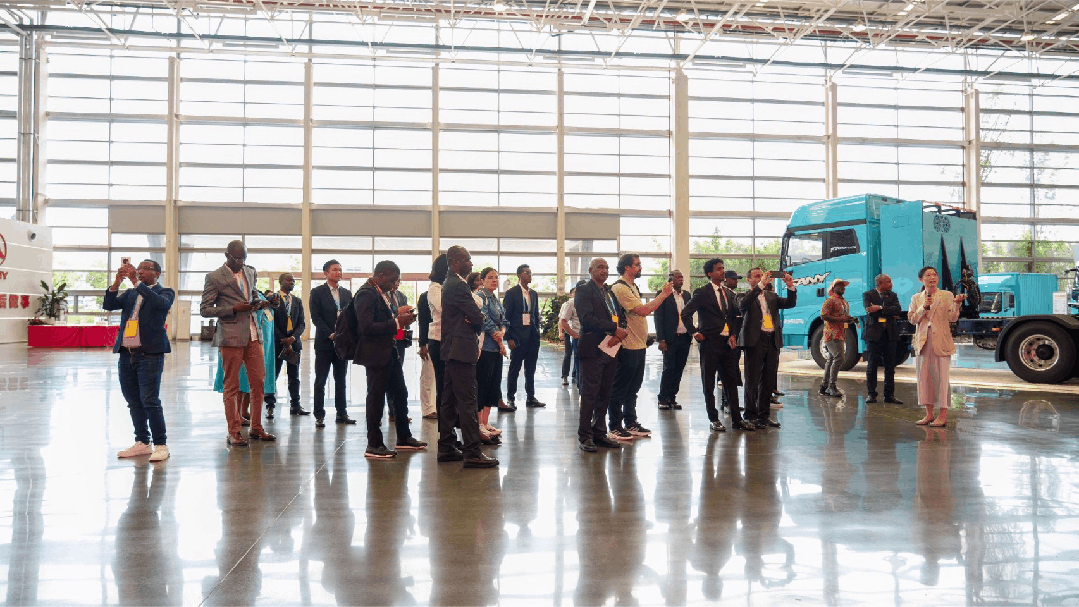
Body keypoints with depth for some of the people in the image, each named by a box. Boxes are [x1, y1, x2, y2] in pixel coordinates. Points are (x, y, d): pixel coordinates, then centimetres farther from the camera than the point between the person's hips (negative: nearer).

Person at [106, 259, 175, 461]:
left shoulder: (165, 293, 2)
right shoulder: (129, 294, 18)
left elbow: (160, 303, -20)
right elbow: (108, 305, 4)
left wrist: (136, 282, -21)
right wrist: (117, 281, -9)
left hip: (149, 354, -6)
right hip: (126, 354, 6)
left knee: (150, 401, -10)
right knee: (133, 402, 11)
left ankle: (160, 445, -2)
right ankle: (142, 442, 21)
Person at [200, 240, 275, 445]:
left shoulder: (250, 272, 15)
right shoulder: (215, 277, -3)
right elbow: (205, 309, -4)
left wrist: (260, 304, 5)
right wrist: (234, 308, -15)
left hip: (253, 334, 5)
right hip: (231, 336, -5)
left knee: (259, 381, 5)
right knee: (232, 386, 1)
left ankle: (256, 428, 17)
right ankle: (233, 432, 10)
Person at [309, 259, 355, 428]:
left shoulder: (347, 293, 13)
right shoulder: (317, 292, 0)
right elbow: (316, 317, -7)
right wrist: (330, 334, -15)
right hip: (325, 343, -4)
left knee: (341, 381, 9)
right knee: (320, 381, 0)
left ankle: (342, 414, 16)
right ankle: (319, 416, 4)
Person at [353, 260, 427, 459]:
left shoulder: (383, 293, 14)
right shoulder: (366, 294, -17)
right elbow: (367, 327, -25)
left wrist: (398, 313, 4)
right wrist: (397, 322, -23)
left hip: (390, 352, 10)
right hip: (376, 354, -10)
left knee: (400, 395, 16)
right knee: (376, 398, -1)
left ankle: (404, 438, 29)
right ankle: (374, 446, 9)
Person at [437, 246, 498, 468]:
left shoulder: (448, 284, 17)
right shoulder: (459, 285, -15)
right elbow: (477, 318, -15)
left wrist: (475, 322, 3)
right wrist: (478, 326, 4)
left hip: (450, 350, 11)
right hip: (461, 350, -11)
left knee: (449, 401, 13)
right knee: (468, 402, -8)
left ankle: (446, 448, 20)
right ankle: (472, 453, -6)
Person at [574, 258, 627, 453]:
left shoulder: (611, 293, 19)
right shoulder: (584, 290, -4)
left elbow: (621, 317, 13)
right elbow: (587, 318, -18)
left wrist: (619, 332, -9)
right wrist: (614, 329, -18)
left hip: (610, 348, 7)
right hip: (592, 349, -7)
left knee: (605, 394, 11)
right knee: (589, 394, -4)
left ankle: (599, 433, 20)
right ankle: (585, 437, 3)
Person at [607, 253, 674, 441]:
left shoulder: (632, 287, 17)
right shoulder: (620, 288, -15)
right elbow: (643, 311, -22)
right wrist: (664, 294, -15)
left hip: (639, 345, 10)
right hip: (627, 347, -10)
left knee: (633, 388, 16)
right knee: (620, 389, -1)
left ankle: (631, 423, 26)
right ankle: (615, 427, 6)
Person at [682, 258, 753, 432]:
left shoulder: (729, 294, 13)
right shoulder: (702, 293, -5)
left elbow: (736, 317, 21)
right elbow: (685, 314, -8)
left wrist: (734, 335, 7)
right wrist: (695, 333, -9)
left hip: (728, 343, 6)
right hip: (710, 343, -5)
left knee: (731, 381, 8)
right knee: (709, 383, 2)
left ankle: (736, 419, 15)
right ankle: (713, 420, 11)